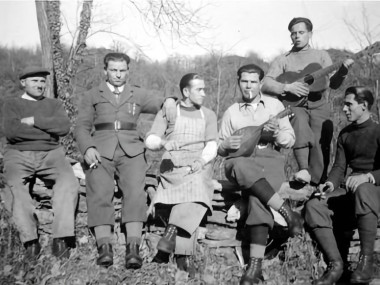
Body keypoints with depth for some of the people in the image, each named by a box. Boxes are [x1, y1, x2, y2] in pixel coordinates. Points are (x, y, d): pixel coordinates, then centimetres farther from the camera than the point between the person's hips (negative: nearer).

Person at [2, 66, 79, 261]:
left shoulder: (54, 104, 23)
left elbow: (64, 127, 1)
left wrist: (33, 121, -3)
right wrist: (48, 131, -2)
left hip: (51, 153, 1)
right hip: (18, 154, -1)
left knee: (69, 181, -30)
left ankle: (61, 239, -33)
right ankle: (30, 241, -32)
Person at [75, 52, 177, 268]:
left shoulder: (139, 95, 23)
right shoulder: (92, 96, 21)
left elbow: (161, 105, 11)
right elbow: (82, 126, 13)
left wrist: (169, 101, -13)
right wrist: (88, 148, -6)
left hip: (131, 151, 0)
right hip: (100, 152, 0)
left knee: (136, 191, -23)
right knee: (100, 192, -23)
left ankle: (133, 248, -29)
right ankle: (105, 247, -27)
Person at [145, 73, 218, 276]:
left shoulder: (208, 115, 20)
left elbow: (211, 147, 8)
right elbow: (150, 140, 4)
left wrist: (201, 161, -12)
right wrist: (163, 143, -18)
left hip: (200, 168, 2)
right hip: (173, 167, -2)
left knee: (198, 188, -30)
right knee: (195, 188, -27)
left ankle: (171, 233, -34)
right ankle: (184, 254, -29)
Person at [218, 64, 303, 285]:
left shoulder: (275, 105, 14)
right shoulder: (231, 112, 18)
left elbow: (290, 140, 10)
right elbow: (220, 149, 20)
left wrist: (276, 133, -11)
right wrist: (226, 145, -4)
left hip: (270, 158, -1)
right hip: (240, 159, 2)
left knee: (257, 197, -34)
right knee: (238, 165, -39)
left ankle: (256, 265, -35)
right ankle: (287, 213, -33)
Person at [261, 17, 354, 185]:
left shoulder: (321, 56, 17)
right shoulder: (283, 60, 13)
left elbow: (333, 84, 8)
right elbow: (265, 86, 2)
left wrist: (343, 70, -11)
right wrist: (287, 87, -13)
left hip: (319, 105, 1)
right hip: (293, 105, -1)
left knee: (321, 143, -15)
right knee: (300, 126, -34)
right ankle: (303, 170, -34)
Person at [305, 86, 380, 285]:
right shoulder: (345, 134, 16)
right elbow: (339, 166, 8)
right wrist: (330, 184, -13)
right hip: (350, 191, 5)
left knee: (362, 191, -42)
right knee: (314, 206, -21)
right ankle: (335, 263, -20)